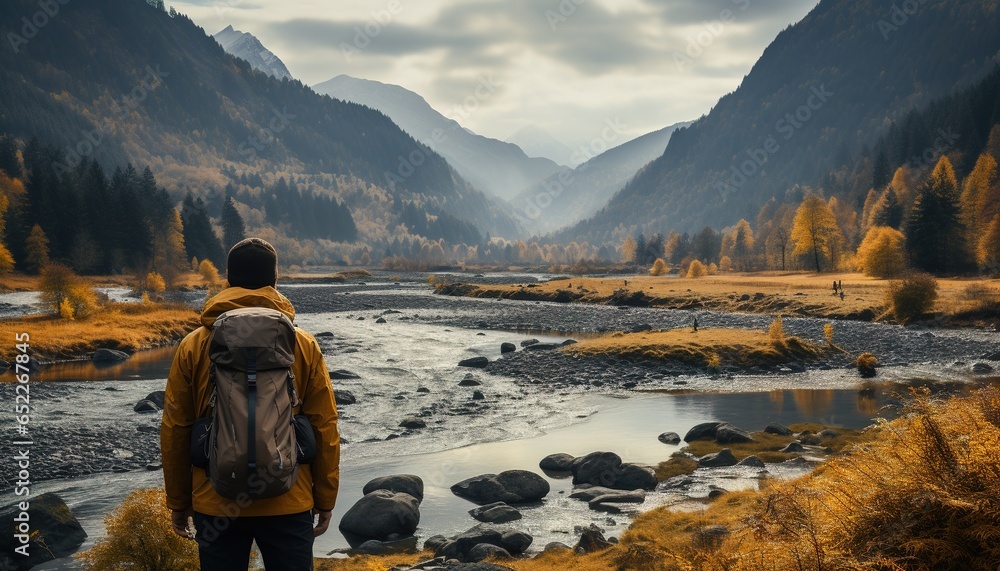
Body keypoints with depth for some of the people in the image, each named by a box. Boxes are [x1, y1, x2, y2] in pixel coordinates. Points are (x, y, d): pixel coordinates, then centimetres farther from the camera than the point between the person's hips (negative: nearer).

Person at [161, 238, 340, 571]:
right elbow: (325, 428, -1)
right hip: (289, 503, 0)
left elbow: (174, 431, 2)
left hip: (215, 504, 1)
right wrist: (325, 500, 8)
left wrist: (178, 503, 12)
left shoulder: (193, 346, -1)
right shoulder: (304, 345, -2)